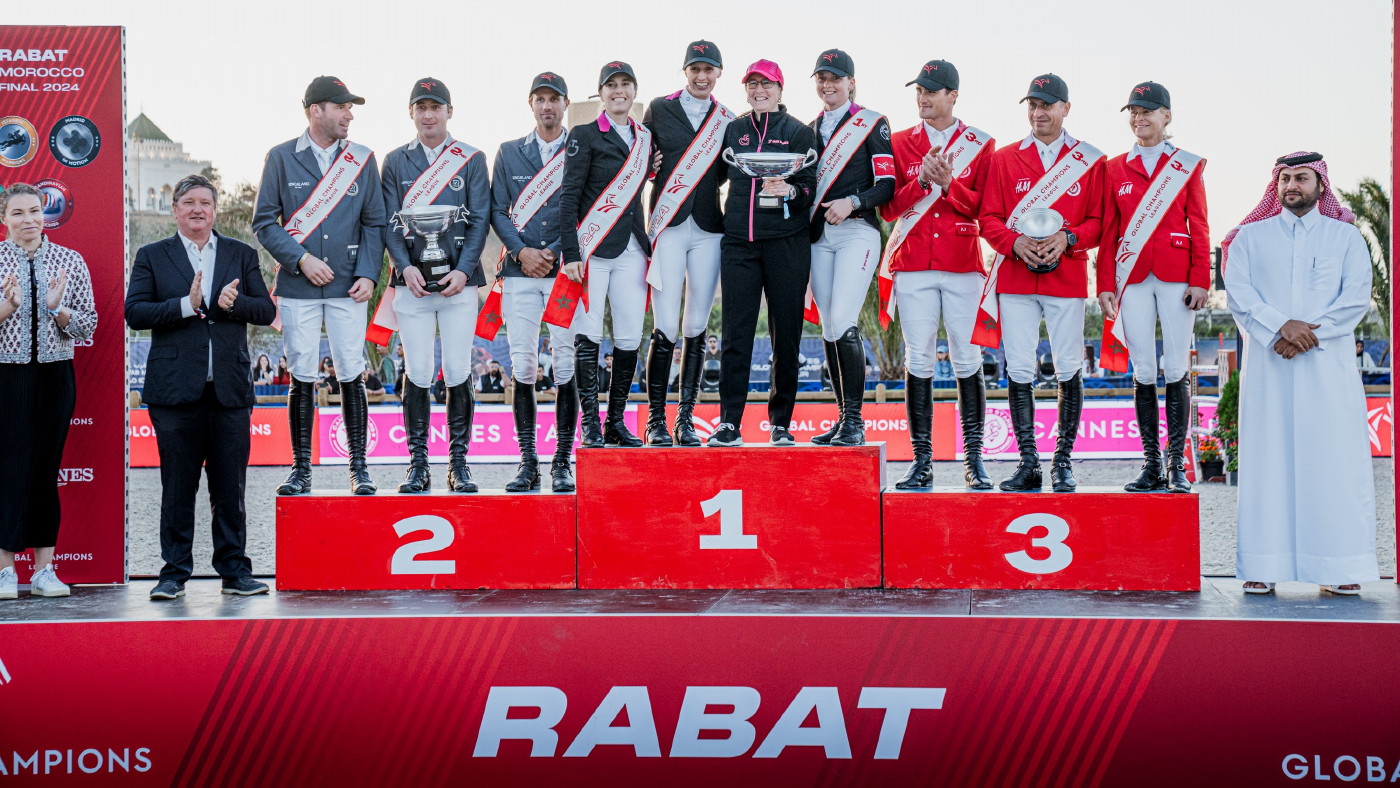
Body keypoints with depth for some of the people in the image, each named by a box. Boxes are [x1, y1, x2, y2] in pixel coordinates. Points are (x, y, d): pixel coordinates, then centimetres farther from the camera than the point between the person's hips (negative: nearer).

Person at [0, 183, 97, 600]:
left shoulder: (70, 261, 5)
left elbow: (89, 326, 4)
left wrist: (58, 308, -14)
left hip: (54, 375, 2)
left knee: (46, 470, 4)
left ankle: (44, 570, 11)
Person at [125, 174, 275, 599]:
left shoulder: (242, 255, 13)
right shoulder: (152, 256, 8)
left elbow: (266, 310, 7)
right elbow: (135, 312, -3)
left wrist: (233, 303, -12)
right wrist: (186, 305, -14)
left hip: (230, 388, 1)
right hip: (175, 389, -1)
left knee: (230, 487, 5)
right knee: (177, 486, 2)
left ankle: (235, 570, 12)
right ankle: (174, 572, 10)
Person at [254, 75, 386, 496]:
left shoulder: (362, 159, 7)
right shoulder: (282, 158, 3)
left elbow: (374, 223, 8)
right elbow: (265, 221, 2)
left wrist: (368, 274, -4)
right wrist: (301, 259, -10)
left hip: (348, 288, 1)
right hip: (298, 286, -1)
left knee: (352, 376, -1)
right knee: (301, 377, 2)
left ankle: (359, 469, 7)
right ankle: (301, 469, 10)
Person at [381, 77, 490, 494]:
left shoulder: (471, 159, 7)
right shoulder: (395, 161, 10)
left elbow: (480, 220, 2)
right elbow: (389, 222, 6)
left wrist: (463, 270, -9)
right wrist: (405, 267, -10)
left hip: (458, 280, -1)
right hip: (412, 281, 1)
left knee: (458, 373, -1)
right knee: (417, 373, 0)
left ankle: (458, 464, 7)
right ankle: (417, 465, 6)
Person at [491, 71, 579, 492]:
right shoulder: (509, 152, 14)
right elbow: (497, 209, 11)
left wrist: (555, 252, -9)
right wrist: (521, 251, -4)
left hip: (566, 270, -2)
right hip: (520, 272, 2)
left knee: (566, 366, -3)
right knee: (522, 366, -2)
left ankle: (562, 464, 3)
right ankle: (528, 463, 4)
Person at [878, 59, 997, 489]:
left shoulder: (980, 144, 8)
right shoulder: (901, 143, 12)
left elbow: (985, 206, 1)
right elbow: (889, 208, 5)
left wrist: (949, 184, -12)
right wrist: (922, 182, -10)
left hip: (962, 263, -1)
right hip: (913, 265, 1)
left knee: (967, 360, -2)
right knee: (918, 360, -2)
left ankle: (973, 460, 4)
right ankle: (922, 462, 2)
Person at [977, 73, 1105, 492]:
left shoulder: (1090, 160, 7)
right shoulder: (1004, 159, 10)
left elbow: (1099, 221, 4)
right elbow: (989, 218, 6)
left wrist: (1067, 238, -14)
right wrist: (1016, 242, -12)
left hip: (1067, 277, -1)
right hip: (1015, 277, 1)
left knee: (1068, 368, -1)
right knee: (1019, 370, -1)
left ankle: (1063, 462, 8)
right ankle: (1028, 463, 5)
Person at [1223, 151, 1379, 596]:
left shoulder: (1346, 237, 13)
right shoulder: (1251, 236, 14)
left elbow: (1357, 297, 1)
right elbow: (1238, 292, 0)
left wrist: (1310, 333, -12)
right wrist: (1281, 326, -15)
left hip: (1328, 364, 0)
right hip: (1268, 364, 0)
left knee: (1333, 457, -4)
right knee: (1267, 456, -3)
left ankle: (1340, 569, -2)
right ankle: (1263, 568, -2)